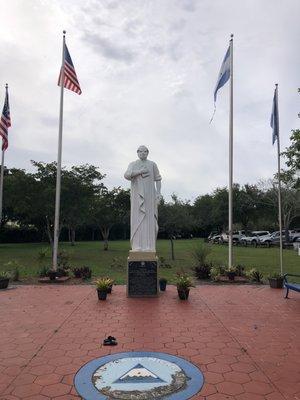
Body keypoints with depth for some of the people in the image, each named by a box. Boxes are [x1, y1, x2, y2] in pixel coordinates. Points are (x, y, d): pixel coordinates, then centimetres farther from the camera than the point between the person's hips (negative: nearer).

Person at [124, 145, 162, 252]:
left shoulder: (152, 164, 11)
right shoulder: (132, 164, 10)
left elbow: (158, 179, 9)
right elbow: (126, 175, -9)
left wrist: (158, 192, -4)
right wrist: (140, 171, -18)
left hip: (149, 194, 1)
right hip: (137, 195, 0)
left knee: (149, 219, -5)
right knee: (137, 219, -8)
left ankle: (149, 245, -3)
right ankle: (137, 245, -6)